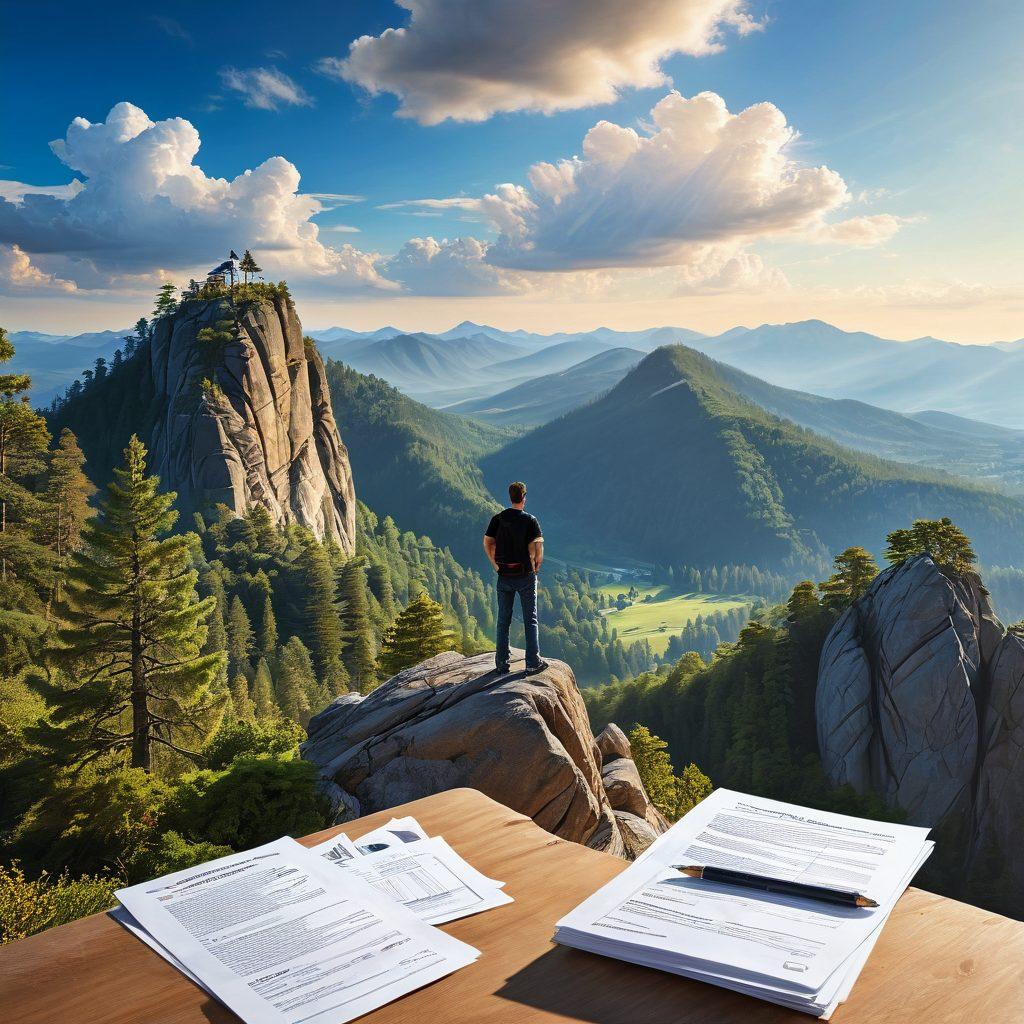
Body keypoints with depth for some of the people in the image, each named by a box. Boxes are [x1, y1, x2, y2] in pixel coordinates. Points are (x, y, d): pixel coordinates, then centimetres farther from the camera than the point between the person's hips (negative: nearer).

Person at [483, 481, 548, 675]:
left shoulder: (498, 519, 1)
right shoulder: (530, 520, -8)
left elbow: (487, 543, 2)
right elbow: (539, 547, -14)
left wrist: (496, 565, 10)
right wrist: (536, 568, 2)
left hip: (504, 576, 3)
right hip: (526, 575, -3)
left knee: (503, 620, 11)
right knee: (530, 620, 4)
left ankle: (502, 662, 14)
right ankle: (533, 663, 2)